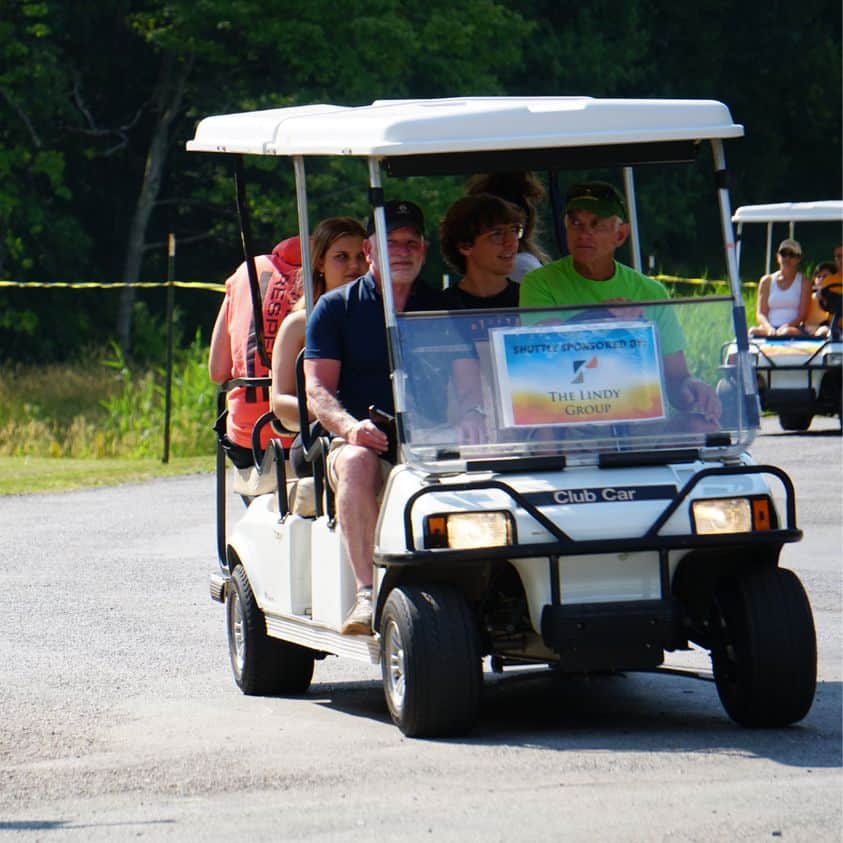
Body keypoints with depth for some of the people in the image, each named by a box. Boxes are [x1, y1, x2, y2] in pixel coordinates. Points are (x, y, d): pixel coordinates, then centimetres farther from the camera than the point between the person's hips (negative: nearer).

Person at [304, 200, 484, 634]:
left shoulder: (441, 309, 15)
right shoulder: (335, 308, 9)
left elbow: (467, 383, 6)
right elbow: (317, 387, 0)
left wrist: (472, 420, -19)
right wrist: (350, 426, -22)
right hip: (363, 442, -1)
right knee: (356, 462, -37)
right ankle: (367, 594, -43)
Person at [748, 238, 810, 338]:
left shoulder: (803, 282, 10)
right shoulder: (767, 281, 17)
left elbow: (802, 315, 1)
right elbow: (761, 313, 8)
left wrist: (786, 326, -19)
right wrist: (769, 328, -15)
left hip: (794, 328, -2)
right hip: (771, 328, 2)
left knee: (788, 332, -40)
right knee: (754, 331, -33)